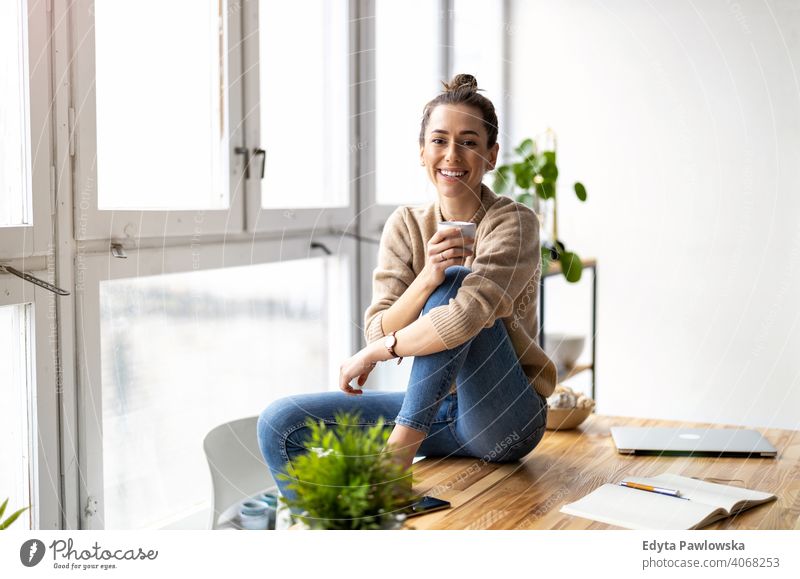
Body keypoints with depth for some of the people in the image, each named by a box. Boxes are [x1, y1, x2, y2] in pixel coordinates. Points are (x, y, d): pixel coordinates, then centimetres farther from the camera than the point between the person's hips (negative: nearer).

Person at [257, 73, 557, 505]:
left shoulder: (514, 223, -12)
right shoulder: (405, 226, 3)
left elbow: (468, 316, -29)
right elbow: (379, 332, -6)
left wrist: (371, 354, -17)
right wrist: (426, 278, -25)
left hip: (507, 421, -5)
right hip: (437, 408, 5)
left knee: (455, 280, -27)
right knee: (279, 423, -7)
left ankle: (399, 449, -25)